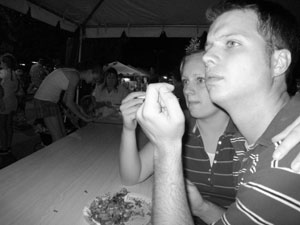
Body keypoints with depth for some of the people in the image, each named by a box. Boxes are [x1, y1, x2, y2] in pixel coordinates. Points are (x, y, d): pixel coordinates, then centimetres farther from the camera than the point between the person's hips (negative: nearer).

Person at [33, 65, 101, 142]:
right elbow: (69, 103, -20)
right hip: (44, 101, -10)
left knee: (63, 135, 9)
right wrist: (82, 117, -10)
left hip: (51, 101, 10)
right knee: (58, 139, -8)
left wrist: (79, 108, 9)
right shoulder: (75, 76, -19)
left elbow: (65, 99, 15)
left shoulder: (74, 74, 11)